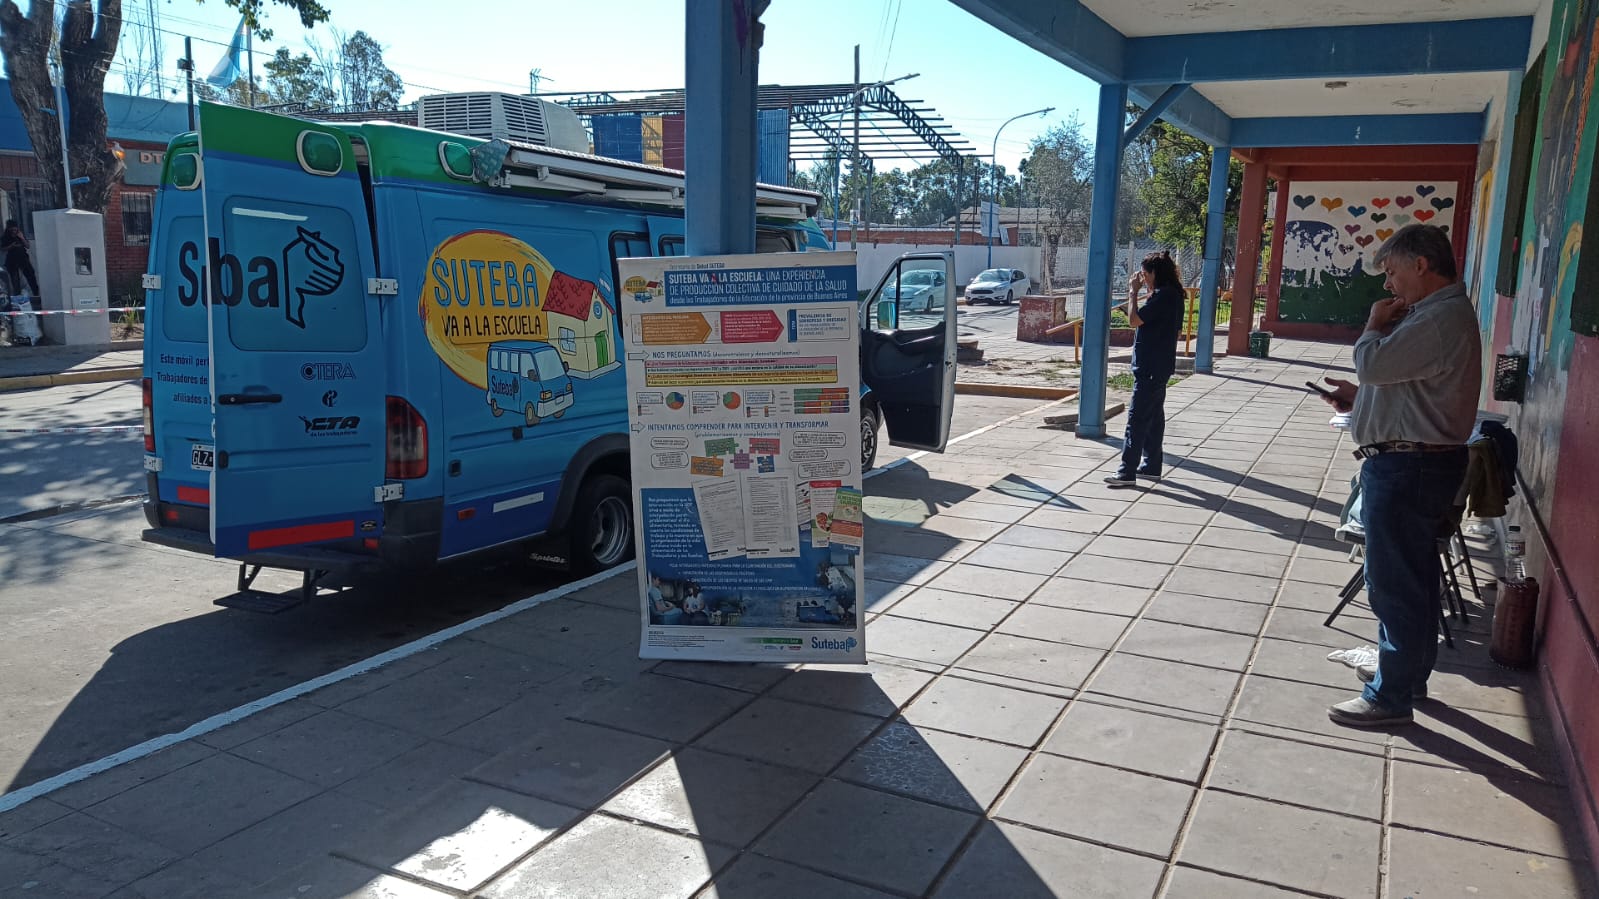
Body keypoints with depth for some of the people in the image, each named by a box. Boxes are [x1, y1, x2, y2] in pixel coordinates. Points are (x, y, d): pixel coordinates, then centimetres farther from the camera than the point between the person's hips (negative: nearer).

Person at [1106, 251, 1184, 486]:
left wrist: (1134, 292, -11)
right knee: (1153, 416, 15)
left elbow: (1135, 319, -19)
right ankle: (1152, 466, 23)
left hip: (1151, 367, -11)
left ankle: (1127, 472, -9)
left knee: (1137, 417, -9)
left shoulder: (1163, 295, -18)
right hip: (1158, 365, 11)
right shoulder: (1171, 294, 13)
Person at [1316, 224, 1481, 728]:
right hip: (1419, 462, 11)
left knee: (1394, 583, -3)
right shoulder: (1440, 313, 15)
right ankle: (1407, 671, 36)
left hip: (1406, 468, -11)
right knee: (1414, 576, 21)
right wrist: (1358, 398, 8)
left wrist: (1375, 324, -8)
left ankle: (1390, 697, 7)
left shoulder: (1442, 318, -20)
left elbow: (1373, 363, -27)